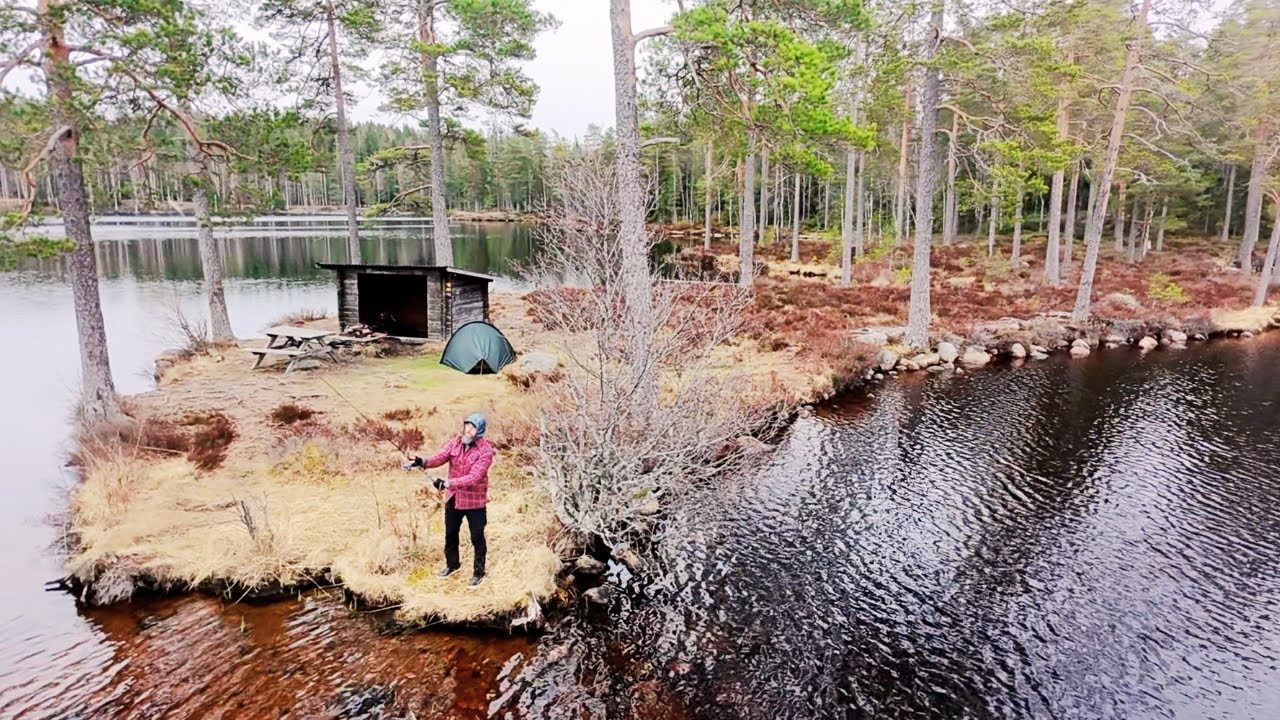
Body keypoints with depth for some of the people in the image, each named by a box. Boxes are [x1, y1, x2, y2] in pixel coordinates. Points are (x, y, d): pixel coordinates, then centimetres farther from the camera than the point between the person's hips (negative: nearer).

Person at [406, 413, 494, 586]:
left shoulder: (485, 450, -22)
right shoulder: (455, 443, -5)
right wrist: (423, 462, -39)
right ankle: (452, 564, 45)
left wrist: (447, 483, -36)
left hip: (474, 501, -5)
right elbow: (440, 457, -18)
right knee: (450, 534, 22)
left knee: (477, 538, 8)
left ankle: (478, 572, 27)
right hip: (453, 498, 6)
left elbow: (474, 478, -30)